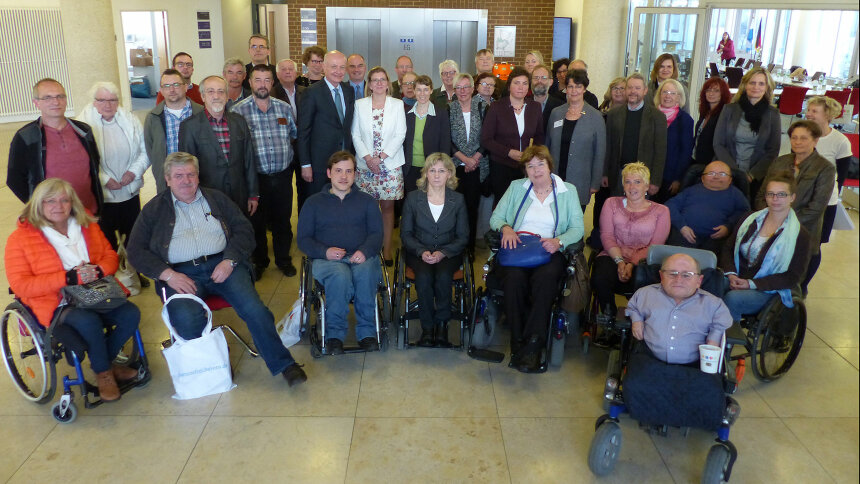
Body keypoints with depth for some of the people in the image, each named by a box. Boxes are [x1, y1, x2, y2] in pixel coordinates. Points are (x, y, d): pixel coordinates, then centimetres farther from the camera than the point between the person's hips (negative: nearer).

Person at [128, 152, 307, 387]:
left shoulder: (216, 198, 18)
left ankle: (283, 364, -14)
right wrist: (168, 274, -8)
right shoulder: (154, 209, 15)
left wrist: (229, 261, -8)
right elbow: (136, 251, 8)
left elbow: (244, 230, 10)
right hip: (181, 273, 0)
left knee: (253, 308, -23)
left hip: (222, 265, 1)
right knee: (187, 320, -31)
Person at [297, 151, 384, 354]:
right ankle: (334, 333, -24)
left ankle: (366, 331, -24)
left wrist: (364, 251, -12)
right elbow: (303, 239, 11)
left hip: (361, 258, 1)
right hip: (326, 260, -1)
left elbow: (376, 234, 10)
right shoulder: (314, 202, 20)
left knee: (365, 273, -36)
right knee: (340, 275, -37)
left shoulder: (366, 201, 22)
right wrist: (325, 251, -10)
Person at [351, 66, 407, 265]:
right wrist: (367, 157, -8)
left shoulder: (397, 105, 4)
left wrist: (381, 156, -10)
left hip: (390, 164, -1)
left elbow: (400, 135, -2)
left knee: (388, 205, 1)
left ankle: (387, 248, 8)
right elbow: (355, 135, 4)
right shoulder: (360, 104, 7)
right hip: (365, 164, 1)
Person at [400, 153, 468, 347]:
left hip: (448, 253, 0)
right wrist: (422, 251, -14)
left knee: (443, 276, -32)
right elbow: (405, 233, 4)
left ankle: (442, 323, -15)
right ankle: (427, 328, -17)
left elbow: (463, 236, 4)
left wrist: (442, 252, -14)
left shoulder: (458, 200, 5)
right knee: (424, 277, -31)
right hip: (419, 253, 0)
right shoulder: (413, 198, 4)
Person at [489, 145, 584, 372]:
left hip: (549, 251, -1)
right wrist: (506, 228, -10)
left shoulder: (568, 191, 14)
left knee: (545, 278, -36)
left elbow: (578, 228, 5)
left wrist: (559, 241, -15)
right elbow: (495, 218, 13)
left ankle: (532, 345, -31)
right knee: (514, 277, -34)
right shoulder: (516, 187, 19)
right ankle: (518, 343, -24)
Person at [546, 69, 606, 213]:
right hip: (555, 180, 2)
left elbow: (600, 153, 1)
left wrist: (595, 184, -2)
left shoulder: (595, 117, 0)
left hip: (580, 184, -2)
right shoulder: (556, 113, 8)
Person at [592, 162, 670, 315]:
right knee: (600, 279, -33)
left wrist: (632, 264, -14)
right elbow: (606, 236, 6)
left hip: (642, 262, -1)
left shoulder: (661, 211, 12)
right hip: (613, 257, 1)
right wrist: (620, 261, -11)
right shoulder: (612, 203, 18)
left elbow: (655, 246, 2)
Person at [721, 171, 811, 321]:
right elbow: (728, 248, 13)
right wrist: (731, 273, -8)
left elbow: (793, 277, -5)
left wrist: (752, 284, -15)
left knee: (732, 298, -36)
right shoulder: (750, 219, 12)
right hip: (737, 280, 4)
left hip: (766, 291, -3)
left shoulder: (800, 235, -1)